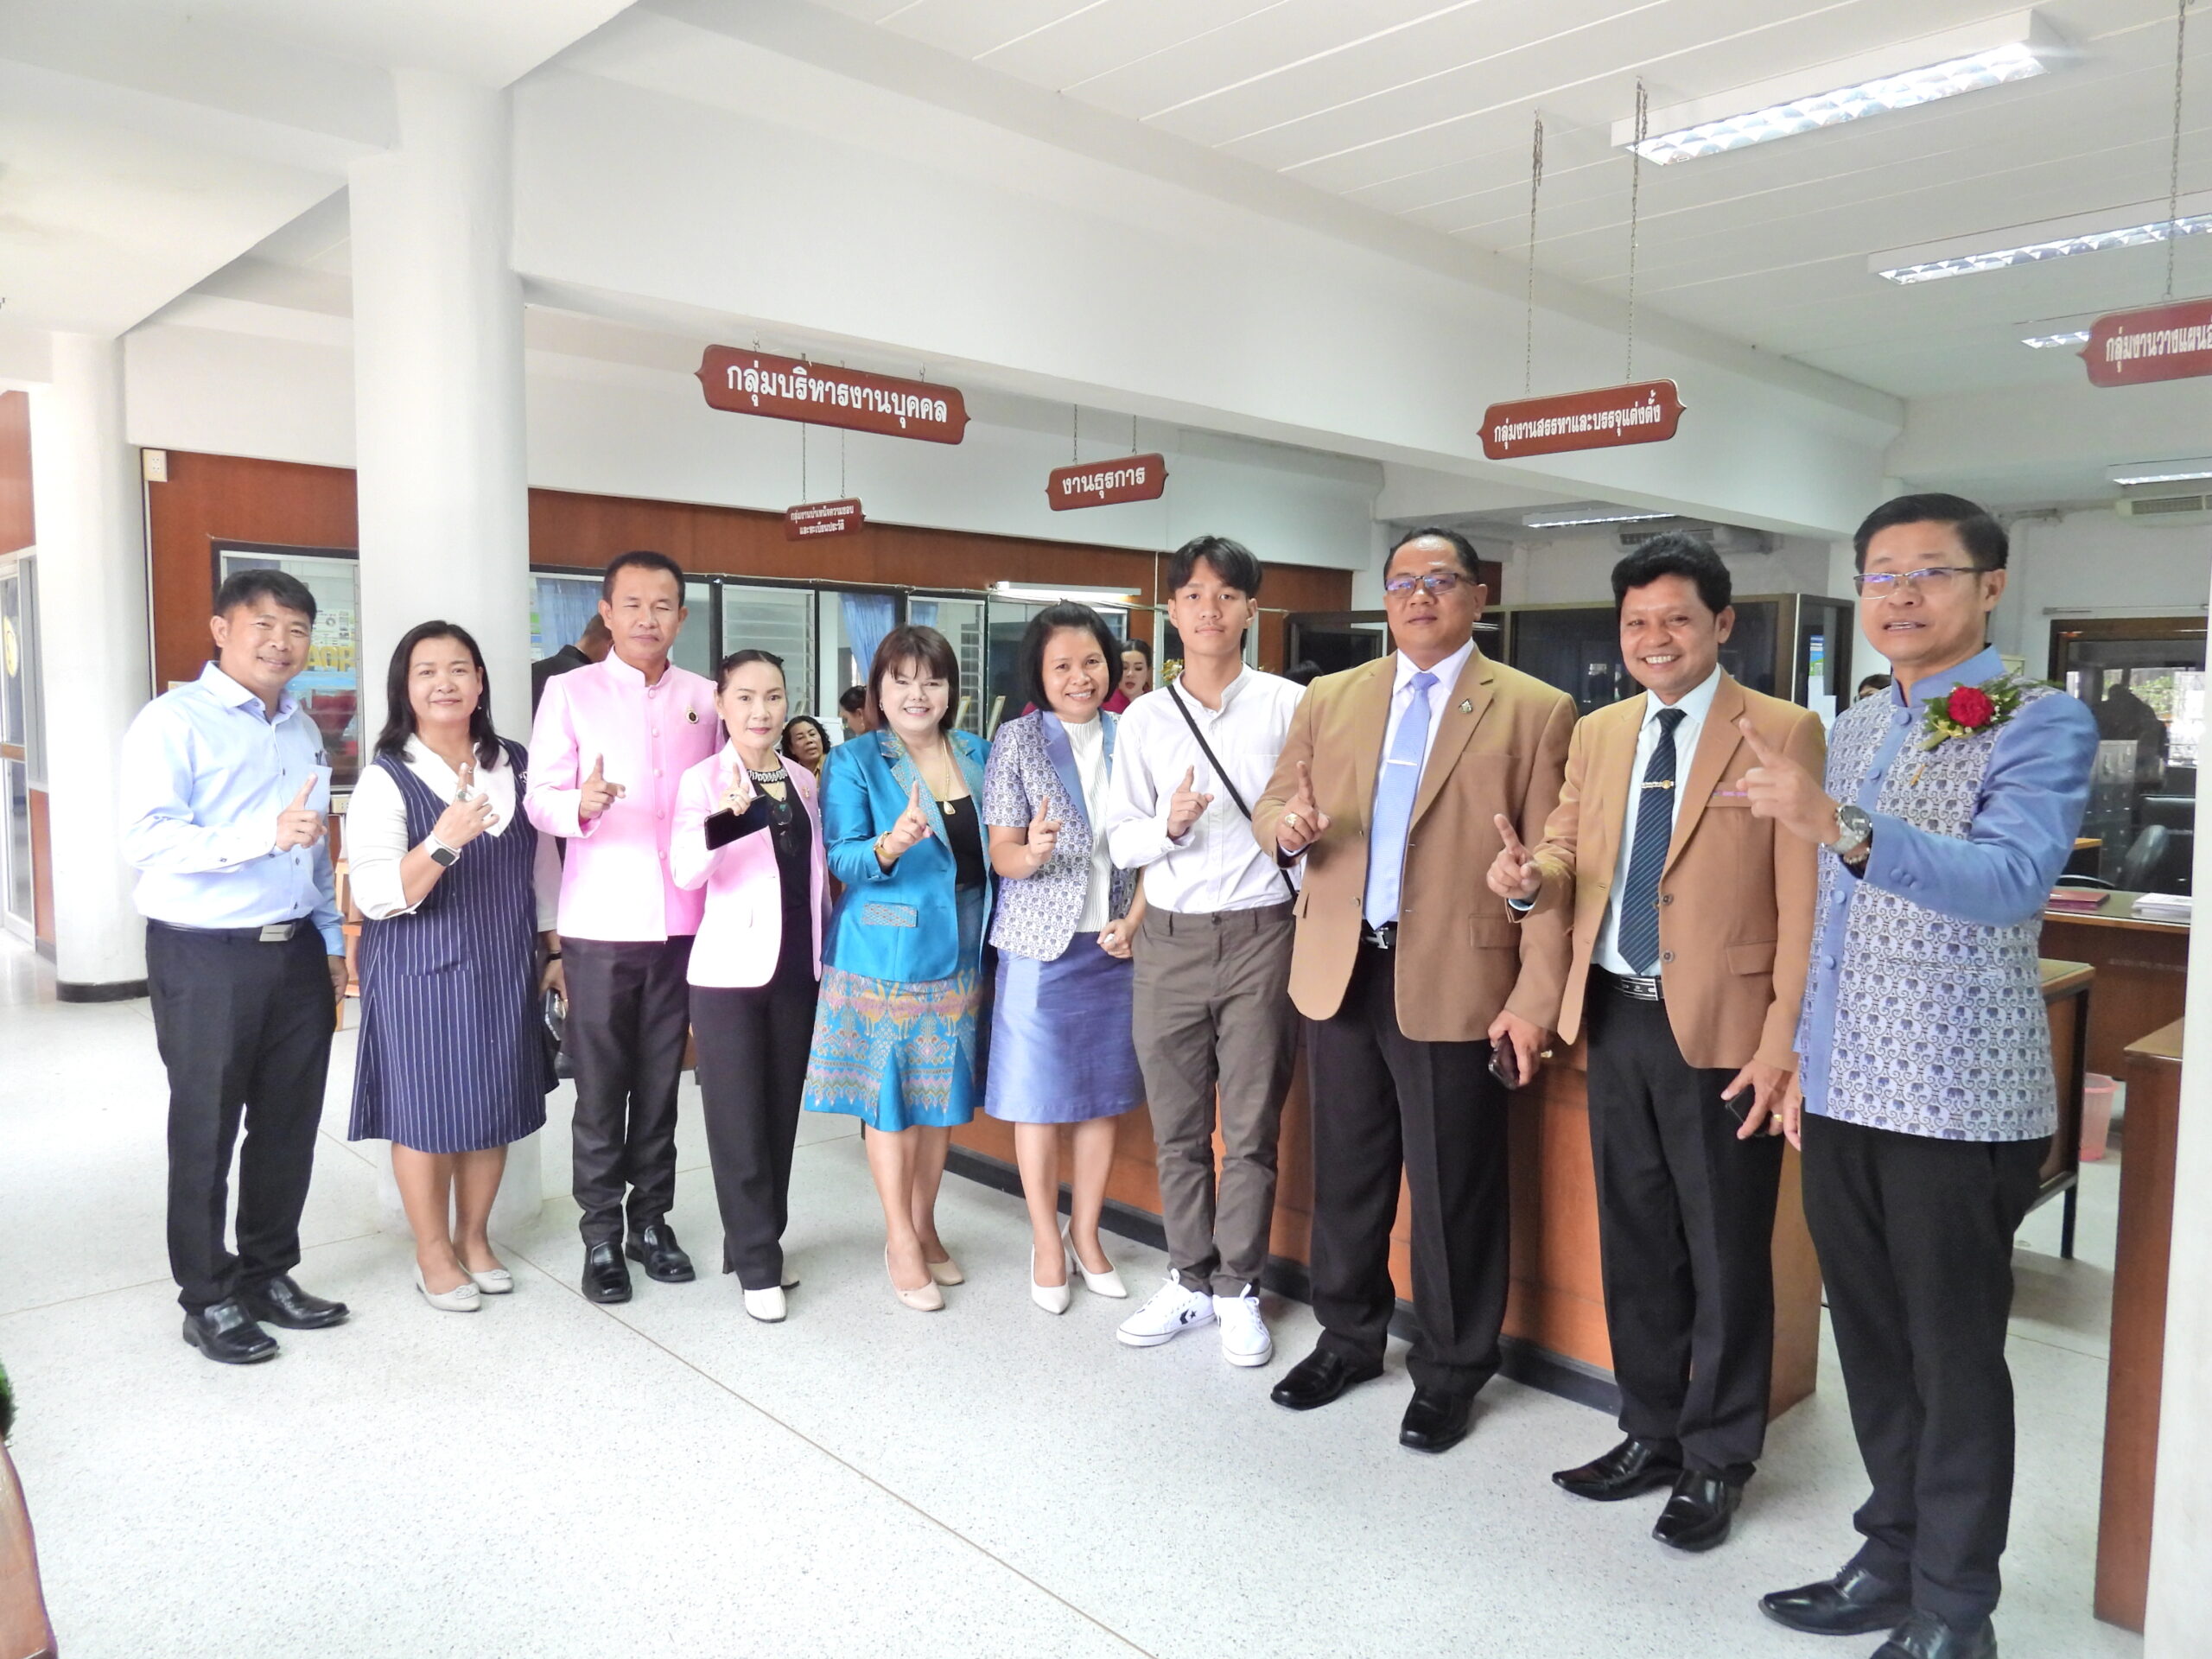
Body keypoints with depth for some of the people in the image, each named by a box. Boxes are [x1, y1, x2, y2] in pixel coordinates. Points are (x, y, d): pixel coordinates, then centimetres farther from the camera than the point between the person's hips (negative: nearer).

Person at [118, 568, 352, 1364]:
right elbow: (148, 840, -20)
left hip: (297, 953, 6)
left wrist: (332, 941, 16)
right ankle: (207, 1298, 22)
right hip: (205, 959, -6)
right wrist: (262, 835, -32)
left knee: (289, 1126, 13)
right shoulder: (173, 721, -8)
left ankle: (269, 1274, 29)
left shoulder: (302, 730, 14)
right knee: (206, 1134, 7)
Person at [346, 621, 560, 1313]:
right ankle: (433, 1255, 25)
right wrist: (443, 841, -34)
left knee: (496, 1104, 13)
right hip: (421, 971, -4)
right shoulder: (386, 779, -11)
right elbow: (377, 896, -19)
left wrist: (554, 948, 12)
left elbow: (543, 861, 11)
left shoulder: (517, 764, 3)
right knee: (426, 1109, 6)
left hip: (504, 966, 4)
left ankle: (474, 1238, 32)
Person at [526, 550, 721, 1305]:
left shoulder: (703, 696, 9)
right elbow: (539, 798, -5)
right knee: (600, 1086, 5)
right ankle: (601, 1235, 16)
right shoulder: (569, 692, 1)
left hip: (682, 921, 3)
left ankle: (652, 1220, 24)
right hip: (601, 921, -2)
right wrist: (581, 804, -28)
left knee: (661, 1081, 11)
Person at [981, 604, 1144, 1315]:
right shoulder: (1018, 741, -4)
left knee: (1106, 1094, 11)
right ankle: (1046, 1242, 23)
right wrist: (1033, 852, -27)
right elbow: (1002, 855, -5)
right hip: (1041, 945, -3)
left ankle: (1086, 1233, 27)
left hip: (1118, 944, 3)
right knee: (1040, 1097, 6)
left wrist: (1136, 921, -5)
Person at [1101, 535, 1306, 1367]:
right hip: (1170, 939, 3)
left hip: (1261, 934, -2)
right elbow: (1121, 838, 4)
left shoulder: (1287, 705, -2)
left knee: (1251, 1129, 6)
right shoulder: (1143, 719, 5)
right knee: (1177, 1127, 12)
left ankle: (1237, 1290, 21)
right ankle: (1190, 1281, 27)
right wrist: (1169, 824, -15)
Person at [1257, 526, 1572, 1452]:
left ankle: (1451, 1370, 26)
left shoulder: (1534, 711, -2)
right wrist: (1286, 825, -13)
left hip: (1455, 982, -4)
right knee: (1344, 1168, 15)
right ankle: (1348, 1338, 35)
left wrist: (1535, 998, -12)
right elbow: (1272, 804, 12)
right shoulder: (1329, 699, 11)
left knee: (1453, 1185, 7)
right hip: (1339, 972, 4)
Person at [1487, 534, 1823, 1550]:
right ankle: (1650, 1435, 34)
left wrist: (1781, 1044, -16)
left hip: (1722, 1030, -5)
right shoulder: (1597, 735, 10)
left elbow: (1803, 903, -11)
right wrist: (1532, 878, -13)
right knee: (1634, 1240, 16)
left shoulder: (1784, 734, -8)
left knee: (1724, 1253, 8)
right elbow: (1567, 857, 11)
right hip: (1616, 1019, 6)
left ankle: (1717, 1460, 26)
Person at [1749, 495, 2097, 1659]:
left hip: (1960, 1100, -6)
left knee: (1953, 1356, 5)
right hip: (1843, 1091, 6)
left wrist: (1841, 827, -39)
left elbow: (2011, 878, -26)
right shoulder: (1852, 730, 13)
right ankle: (1893, 1559, 31)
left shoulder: (2041, 722, -8)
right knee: (1870, 1343, 15)